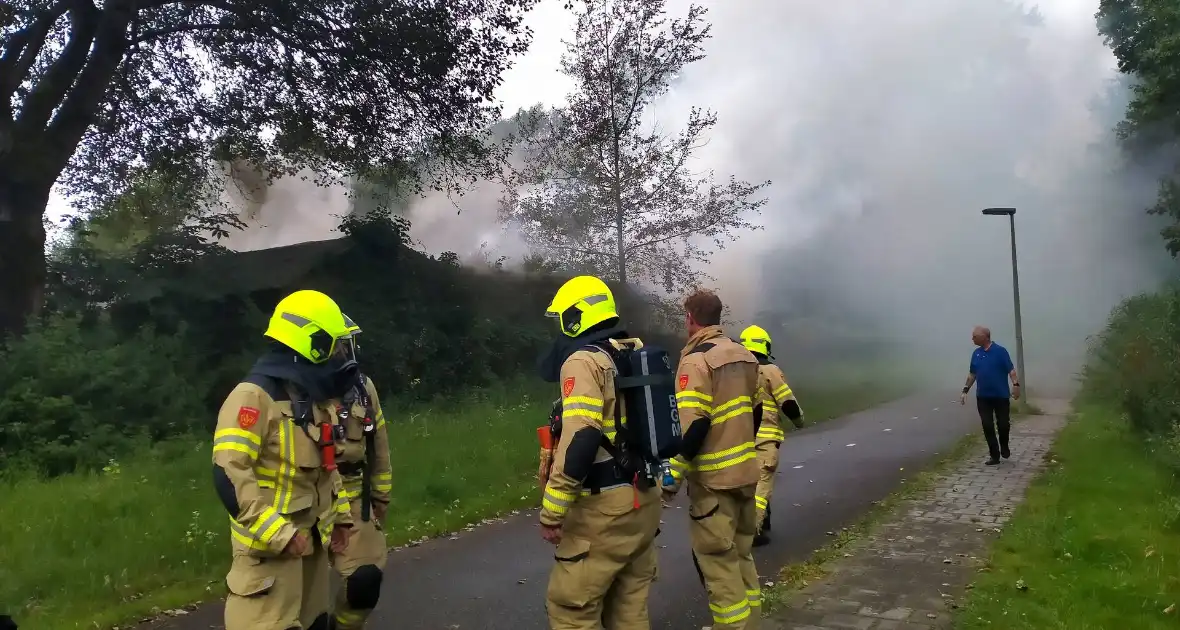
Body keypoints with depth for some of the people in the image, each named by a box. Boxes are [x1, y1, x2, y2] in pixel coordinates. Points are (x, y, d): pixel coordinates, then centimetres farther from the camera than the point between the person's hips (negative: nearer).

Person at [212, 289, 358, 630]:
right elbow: (229, 474, -25)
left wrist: (340, 515, 18)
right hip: (269, 547, -9)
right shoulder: (255, 395, -18)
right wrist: (280, 533, -25)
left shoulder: (315, 398, 12)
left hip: (310, 541, 9)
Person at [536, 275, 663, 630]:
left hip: (606, 505, -9)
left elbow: (580, 439, -23)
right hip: (644, 498, 9)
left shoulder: (583, 361, -13)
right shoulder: (635, 356, 13)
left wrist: (551, 511, -18)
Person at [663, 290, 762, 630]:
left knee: (718, 564, -1)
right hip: (746, 471, 8)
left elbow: (692, 425, -22)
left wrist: (672, 476, -16)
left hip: (713, 478, -8)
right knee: (741, 556, 18)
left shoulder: (696, 360, -15)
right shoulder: (744, 355, 9)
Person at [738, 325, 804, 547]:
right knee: (762, 482, -4)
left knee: (749, 481, 18)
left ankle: (762, 525, 30)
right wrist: (799, 420, 13)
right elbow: (788, 403, -5)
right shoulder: (770, 371, -8)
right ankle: (754, 529, -13)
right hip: (765, 437, -5)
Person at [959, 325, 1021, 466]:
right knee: (987, 426, 1)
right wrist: (965, 390, 10)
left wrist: (1016, 385, -24)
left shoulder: (1000, 351, -9)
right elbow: (972, 374, 14)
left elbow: (1011, 370, -12)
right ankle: (994, 455, 8)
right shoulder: (976, 353, 7)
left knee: (1003, 424, 3)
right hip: (983, 397, 4)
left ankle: (1004, 447, 32)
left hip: (1001, 396, -4)